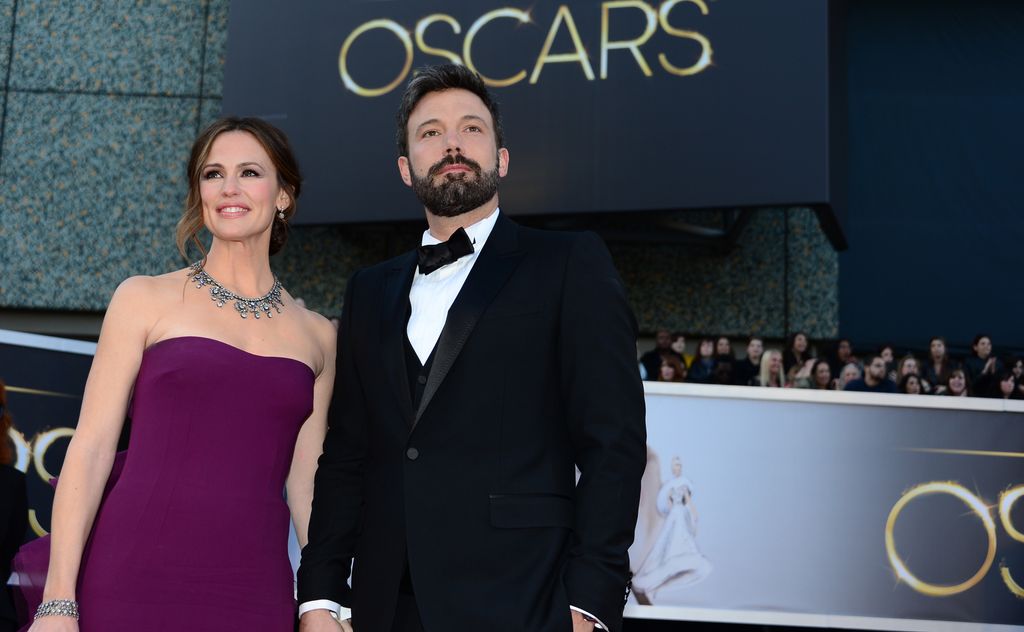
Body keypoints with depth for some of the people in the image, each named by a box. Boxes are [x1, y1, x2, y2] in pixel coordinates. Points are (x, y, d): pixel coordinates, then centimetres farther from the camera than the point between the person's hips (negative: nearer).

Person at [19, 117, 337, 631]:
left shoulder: (317, 337, 11)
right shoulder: (146, 299, 4)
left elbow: (305, 485, 12)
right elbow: (89, 450, 0)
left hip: (253, 590, 2)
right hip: (132, 580, -2)